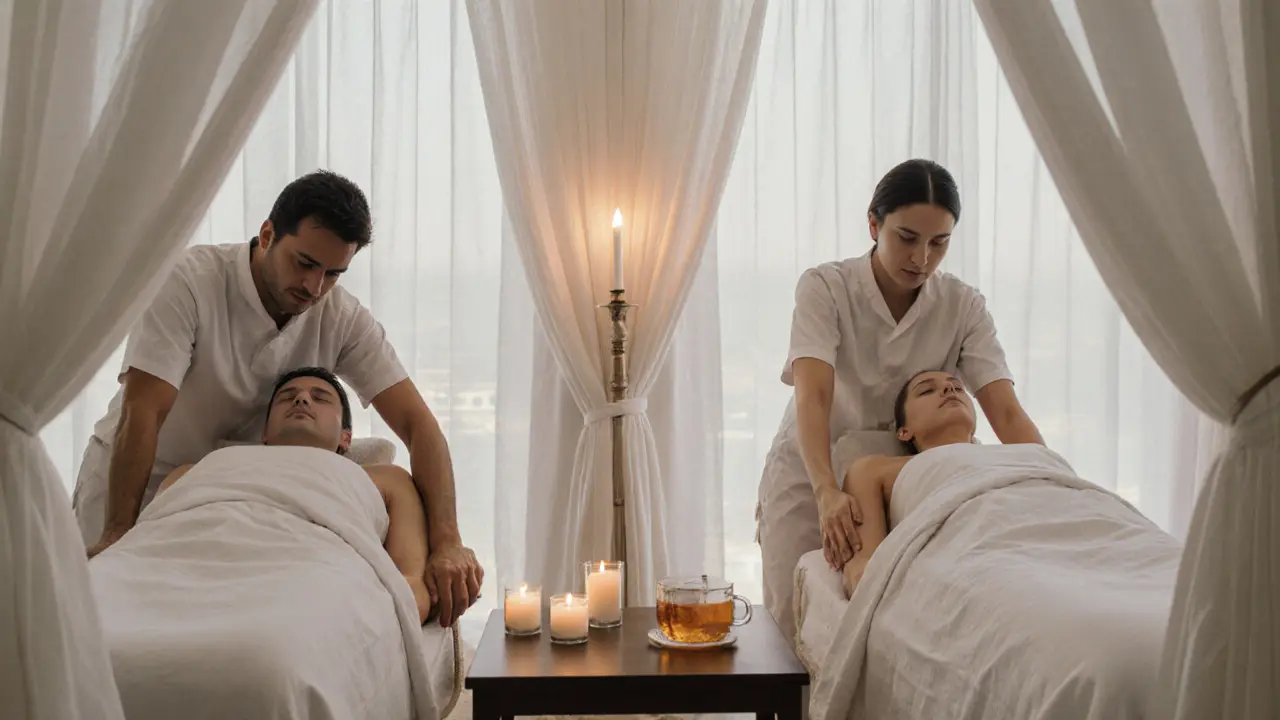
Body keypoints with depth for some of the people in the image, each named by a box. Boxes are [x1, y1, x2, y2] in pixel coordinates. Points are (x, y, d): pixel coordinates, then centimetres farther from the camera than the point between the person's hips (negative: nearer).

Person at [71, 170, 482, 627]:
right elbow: (143, 413, -28)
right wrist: (117, 533, -33)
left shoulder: (343, 319, -13)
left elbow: (416, 423, -21)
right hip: (129, 481, -2)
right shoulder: (190, 281, -23)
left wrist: (447, 542, -33)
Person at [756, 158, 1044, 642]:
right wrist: (828, 491, -47)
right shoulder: (825, 288, -18)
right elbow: (812, 396, -31)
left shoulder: (963, 307, -10)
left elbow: (1007, 412, -19)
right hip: (810, 478, -2)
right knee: (796, 628, -2)